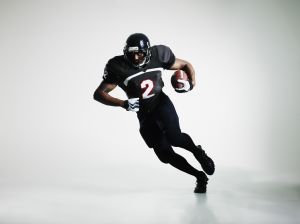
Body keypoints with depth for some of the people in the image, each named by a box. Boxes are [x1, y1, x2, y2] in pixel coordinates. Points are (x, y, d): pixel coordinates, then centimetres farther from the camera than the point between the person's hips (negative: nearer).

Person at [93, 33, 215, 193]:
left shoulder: (158, 56, -11)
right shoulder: (119, 67, -16)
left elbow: (186, 65, 5)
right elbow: (98, 94, -16)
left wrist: (191, 82, -16)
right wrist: (123, 104, -29)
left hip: (162, 104, -1)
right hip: (144, 116, 1)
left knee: (173, 137, -28)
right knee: (165, 154, -3)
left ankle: (198, 152, 4)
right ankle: (199, 176, 16)